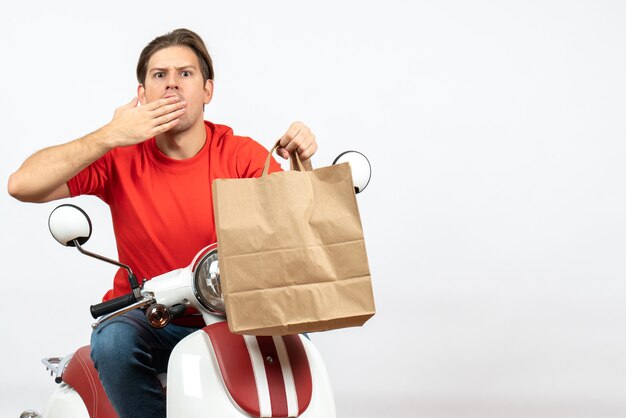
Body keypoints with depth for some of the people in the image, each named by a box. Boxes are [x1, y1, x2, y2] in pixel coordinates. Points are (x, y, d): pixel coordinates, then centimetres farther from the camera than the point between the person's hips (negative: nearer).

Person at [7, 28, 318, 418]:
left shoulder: (241, 155, -2)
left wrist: (302, 164, -28)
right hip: (147, 321, 0)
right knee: (113, 341, -32)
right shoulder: (122, 156, -5)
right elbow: (23, 185, -16)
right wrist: (109, 136, -22)